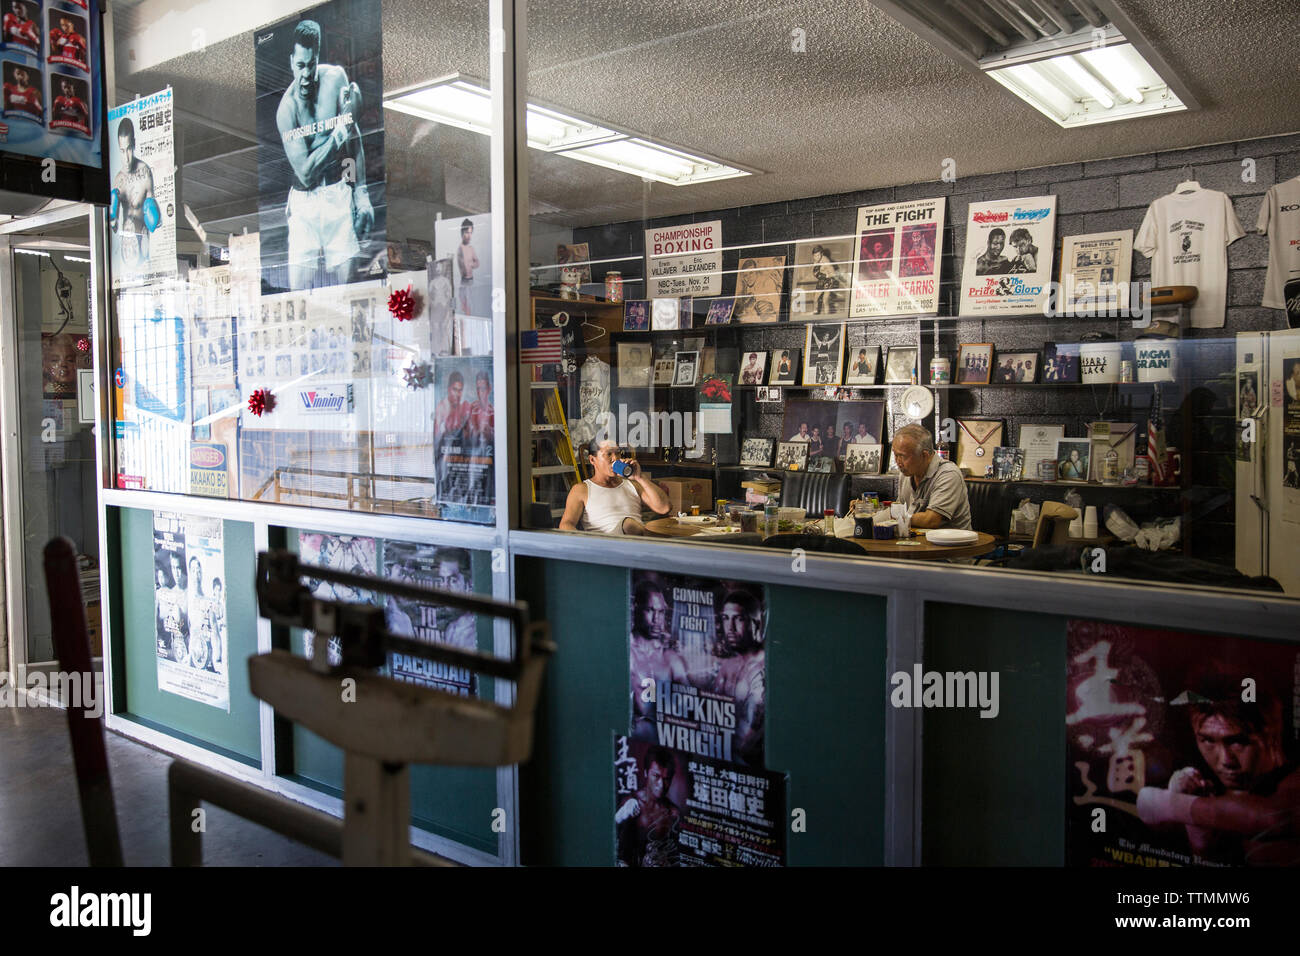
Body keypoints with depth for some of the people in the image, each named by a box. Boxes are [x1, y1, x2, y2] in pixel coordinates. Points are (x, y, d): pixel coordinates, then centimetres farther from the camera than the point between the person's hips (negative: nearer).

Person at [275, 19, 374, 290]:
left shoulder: (336, 77, -3)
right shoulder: (286, 108, -10)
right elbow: (306, 173, -17)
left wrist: (361, 193, 2)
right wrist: (344, 123, -19)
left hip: (339, 194, 2)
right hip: (304, 201, -1)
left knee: (343, 283, -1)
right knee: (298, 290, -5)